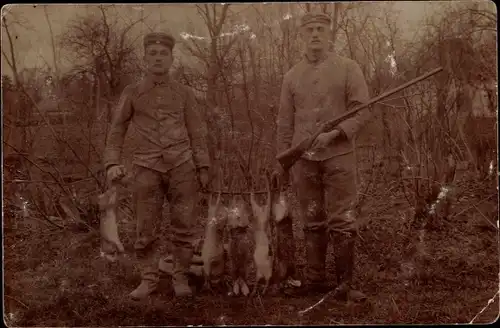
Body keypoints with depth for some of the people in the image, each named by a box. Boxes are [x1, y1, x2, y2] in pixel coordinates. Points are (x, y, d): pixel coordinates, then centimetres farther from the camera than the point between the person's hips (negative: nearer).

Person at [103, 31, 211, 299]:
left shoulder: (184, 93, 8)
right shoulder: (132, 93, 6)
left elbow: (197, 132, 7)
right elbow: (116, 131, 6)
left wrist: (203, 168, 0)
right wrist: (112, 164, -8)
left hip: (182, 167, 0)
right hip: (147, 169, 0)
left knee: (183, 226, 1)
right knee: (145, 229, 2)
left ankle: (180, 279, 14)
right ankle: (149, 280, 17)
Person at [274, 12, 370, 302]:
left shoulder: (348, 68, 2)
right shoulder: (292, 76, 11)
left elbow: (363, 110, -4)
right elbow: (285, 122, 13)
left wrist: (335, 133, -18)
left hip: (339, 156, -3)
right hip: (304, 159, 3)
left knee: (342, 221, -3)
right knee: (312, 222, 9)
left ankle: (346, 283, 5)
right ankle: (315, 279, 19)